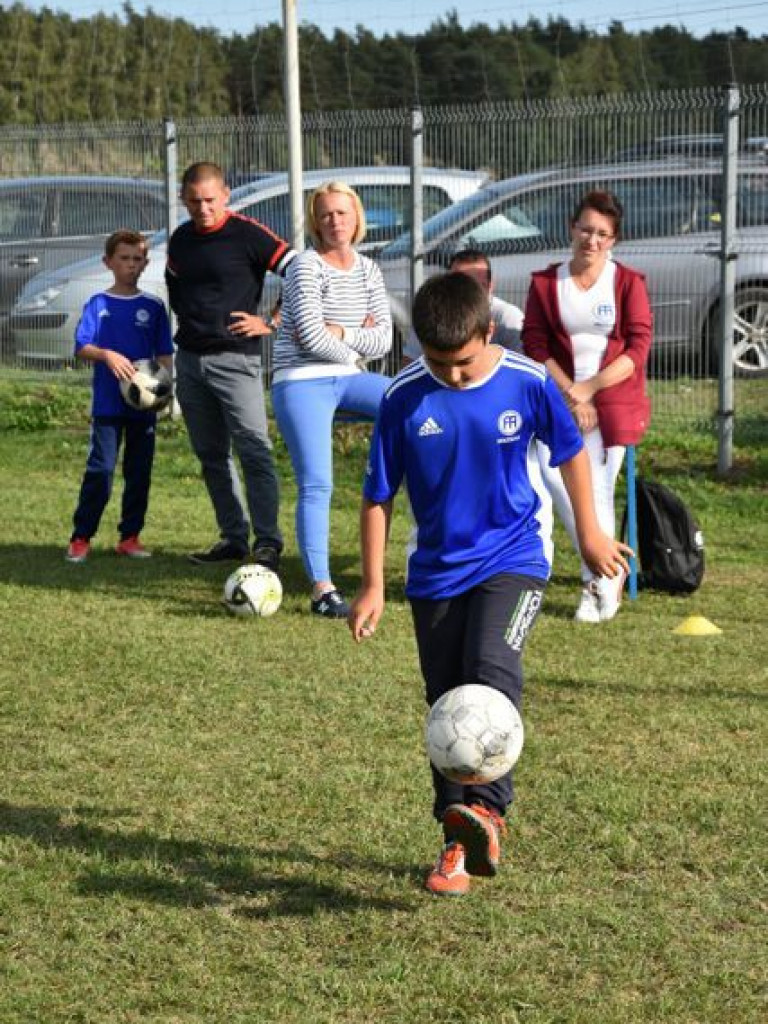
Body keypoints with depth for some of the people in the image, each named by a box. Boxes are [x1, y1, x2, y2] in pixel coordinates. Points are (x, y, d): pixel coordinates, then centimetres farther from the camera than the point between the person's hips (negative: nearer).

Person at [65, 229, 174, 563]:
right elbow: (81, 347, -6)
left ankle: (130, 536, 15)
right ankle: (81, 538, -2)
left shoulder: (154, 307, 7)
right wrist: (107, 355, -25)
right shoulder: (98, 304, 2)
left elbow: (165, 353, 7)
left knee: (139, 472, 6)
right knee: (100, 470, -7)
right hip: (107, 403, -2)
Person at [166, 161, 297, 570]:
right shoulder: (180, 240, 11)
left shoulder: (247, 234, -9)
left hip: (234, 357, -7)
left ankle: (267, 543, -12)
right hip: (190, 359, 7)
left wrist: (271, 323, -11)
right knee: (211, 454, 10)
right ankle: (233, 537, 17)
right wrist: (189, 322, 15)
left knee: (254, 450, -12)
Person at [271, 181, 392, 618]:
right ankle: (322, 589, -10)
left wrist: (338, 333, -12)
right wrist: (357, 347, -2)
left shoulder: (368, 269, 10)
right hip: (303, 384, -6)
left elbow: (383, 339, 2)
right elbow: (311, 338, -17)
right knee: (317, 485, -12)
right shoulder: (308, 266, -8)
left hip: (348, 379, 6)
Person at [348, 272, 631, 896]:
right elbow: (378, 497, -1)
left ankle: (485, 808, -33)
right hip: (437, 571, 2)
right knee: (446, 702, 4)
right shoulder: (404, 399, -10)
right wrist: (373, 587, -1)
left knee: (492, 669, -26)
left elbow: (569, 450, 8)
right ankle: (461, 842, 14)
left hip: (513, 558, -2)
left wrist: (590, 532, 15)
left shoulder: (528, 382, -10)